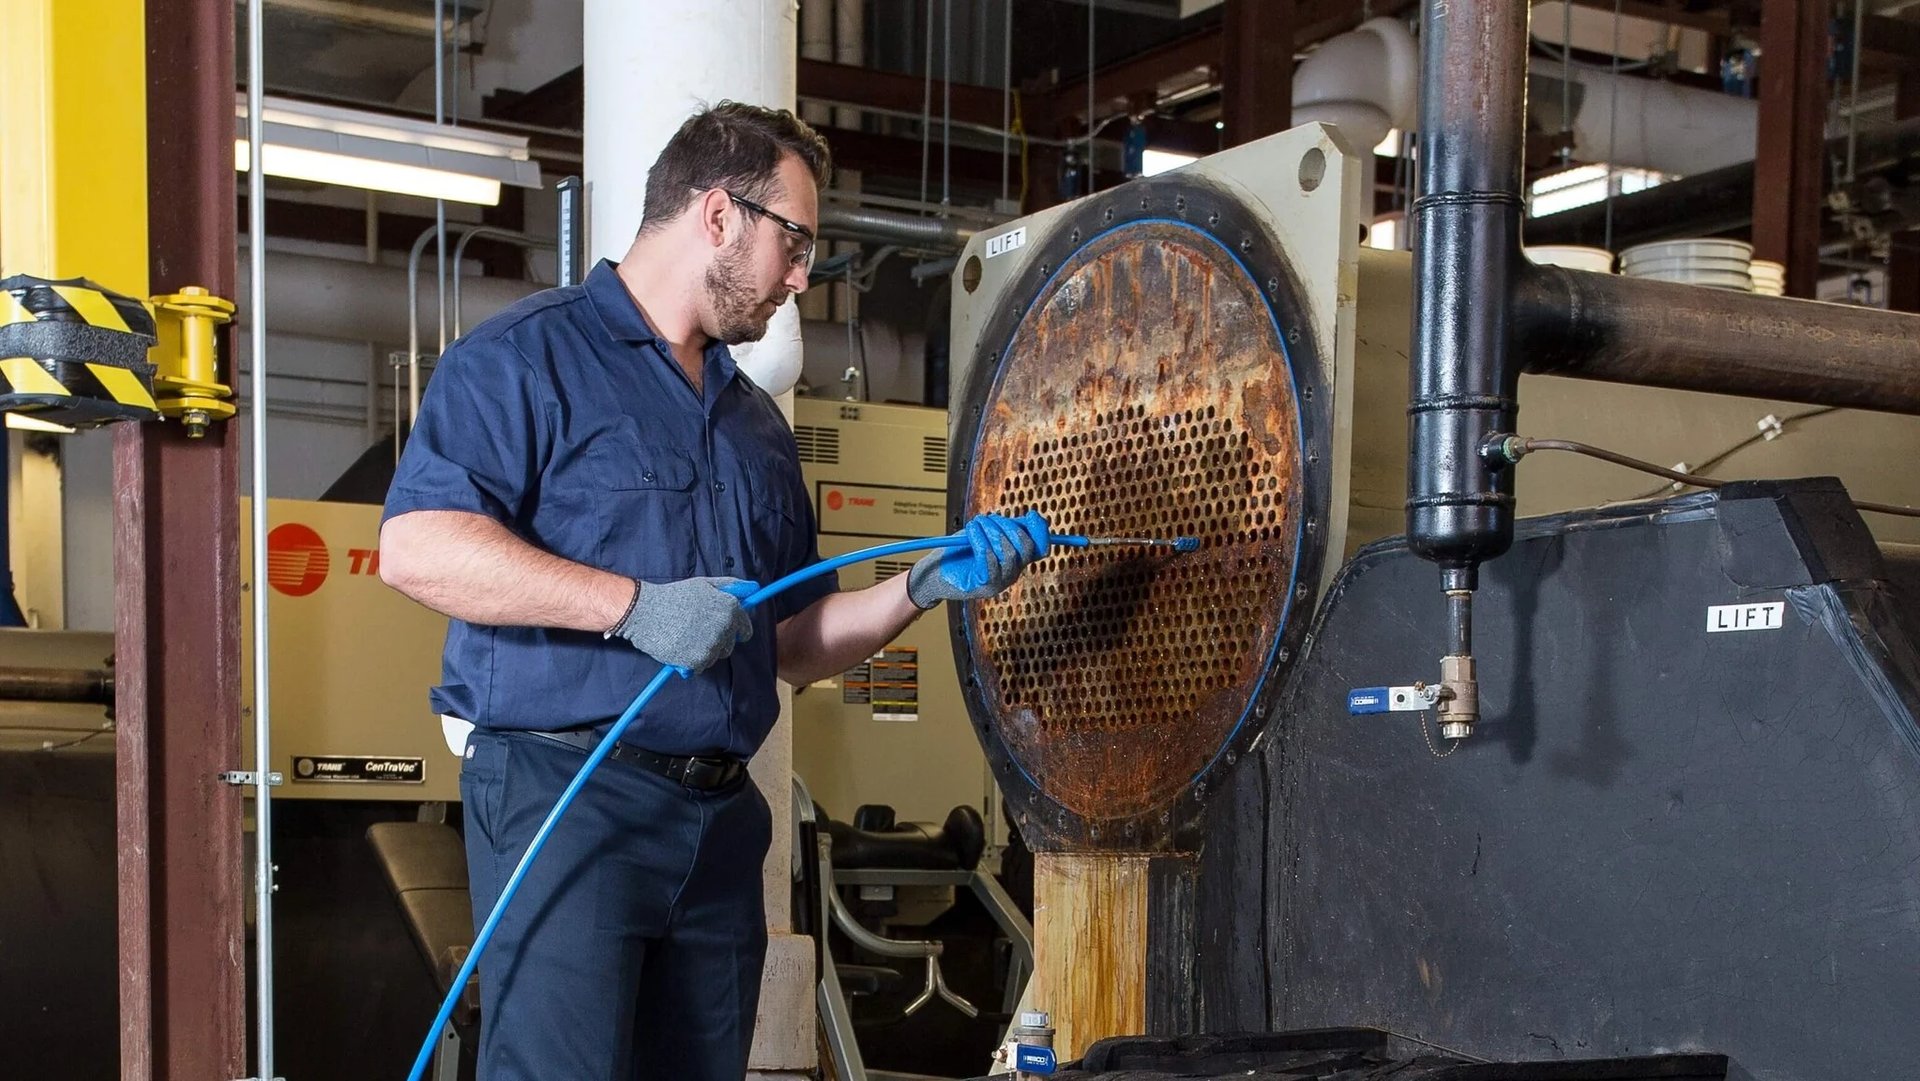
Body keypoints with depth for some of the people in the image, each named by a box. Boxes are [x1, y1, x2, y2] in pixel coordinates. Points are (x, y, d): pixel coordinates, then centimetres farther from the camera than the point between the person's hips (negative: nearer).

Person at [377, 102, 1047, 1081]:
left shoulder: (756, 422, 22)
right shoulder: (530, 356, -2)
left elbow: (790, 647, 23)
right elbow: (415, 546, -16)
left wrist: (922, 588, 8)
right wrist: (636, 604, -20)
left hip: (719, 817, 8)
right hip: (565, 794, -7)